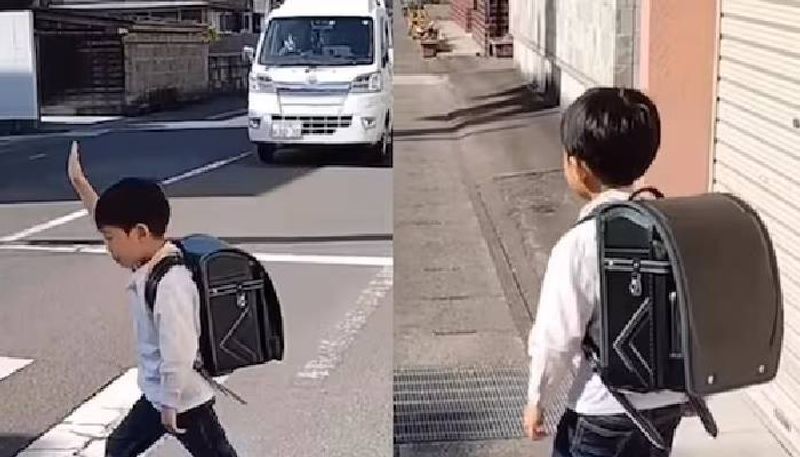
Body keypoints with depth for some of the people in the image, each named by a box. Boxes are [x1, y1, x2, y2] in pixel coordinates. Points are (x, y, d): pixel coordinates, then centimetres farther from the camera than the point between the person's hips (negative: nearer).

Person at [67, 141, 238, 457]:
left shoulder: (169, 284, -29)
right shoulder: (148, 265, -1)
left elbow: (178, 354, -29)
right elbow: (110, 219, 15)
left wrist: (171, 406, -20)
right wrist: (79, 183, 14)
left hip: (184, 401, -10)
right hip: (157, 395, 10)